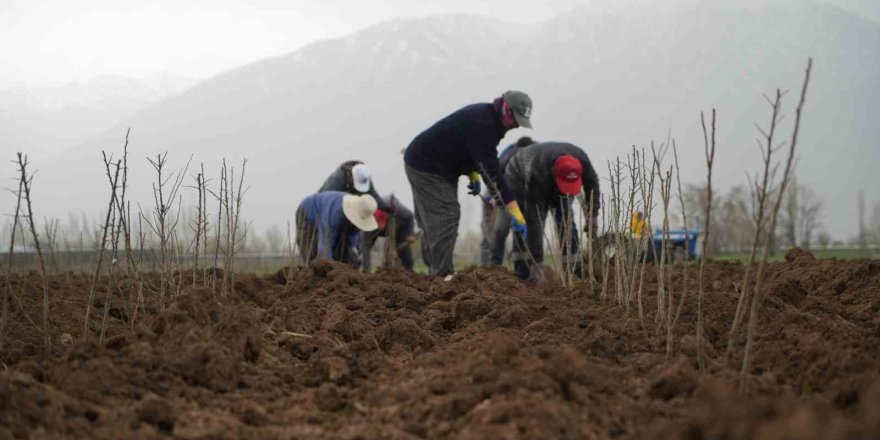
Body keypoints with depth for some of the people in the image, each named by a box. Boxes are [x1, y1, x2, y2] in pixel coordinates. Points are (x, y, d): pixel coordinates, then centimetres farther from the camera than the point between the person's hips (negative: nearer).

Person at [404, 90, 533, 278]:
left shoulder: (486, 117, 3)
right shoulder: (481, 124, -28)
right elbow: (491, 169, -33)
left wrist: (473, 175, 8)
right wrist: (514, 210, -35)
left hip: (441, 167, 10)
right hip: (425, 166, -10)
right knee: (444, 219, -15)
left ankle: (438, 272, 14)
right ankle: (443, 275, -16)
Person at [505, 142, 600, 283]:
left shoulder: (581, 160, -36)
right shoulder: (536, 175, -46)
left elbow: (592, 184, -12)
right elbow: (533, 221, -46)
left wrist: (593, 217, -15)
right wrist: (537, 263, -47)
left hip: (552, 183, 4)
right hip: (521, 177, -4)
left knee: (566, 222, -10)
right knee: (527, 224, -20)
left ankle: (575, 273, -8)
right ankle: (521, 275, -17)